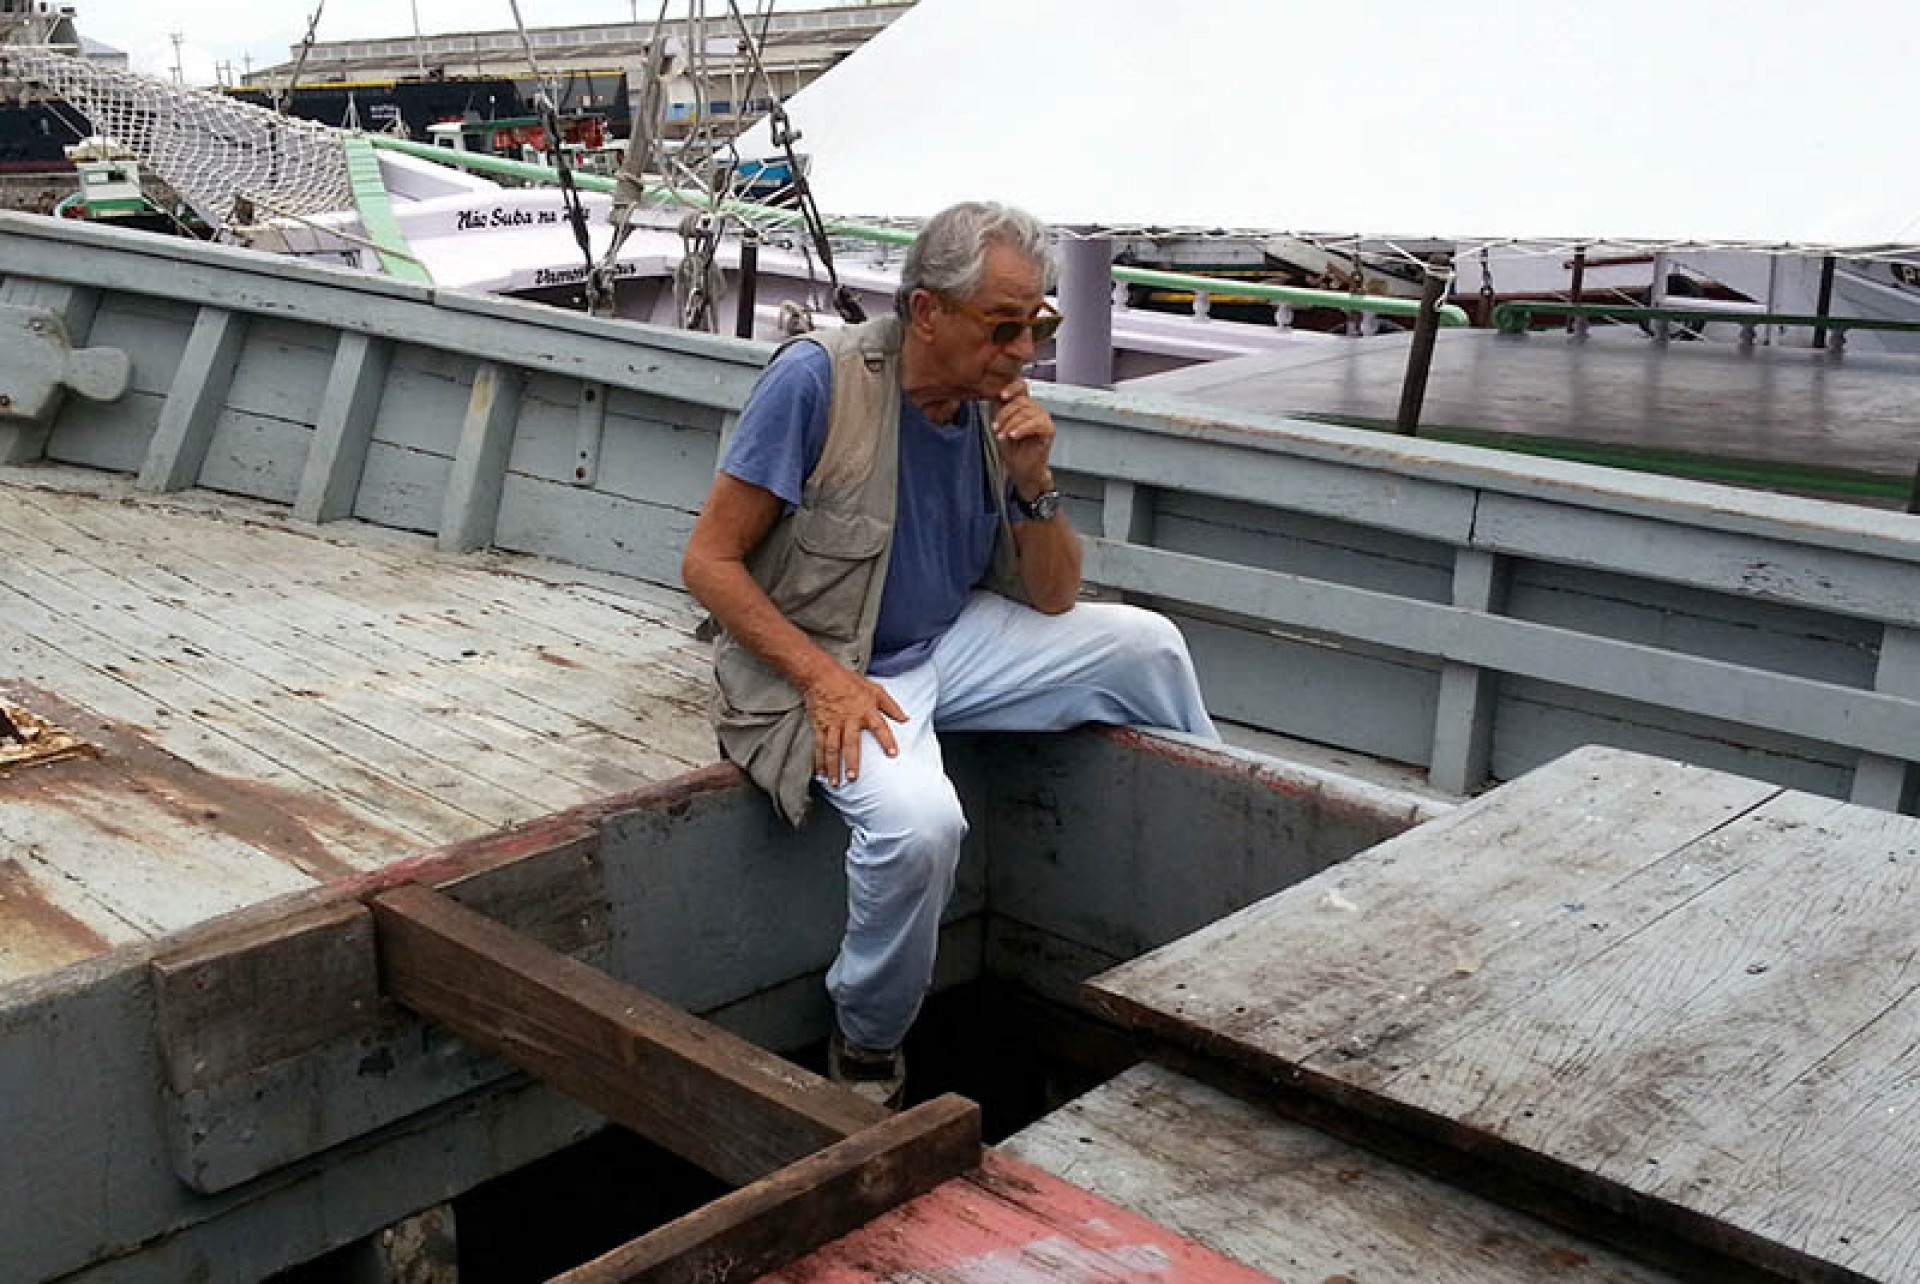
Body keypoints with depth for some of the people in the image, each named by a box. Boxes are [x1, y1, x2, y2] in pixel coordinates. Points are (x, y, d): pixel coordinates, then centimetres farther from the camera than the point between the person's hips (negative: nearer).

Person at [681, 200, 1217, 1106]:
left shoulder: (996, 411, 0)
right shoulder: (818, 378, -18)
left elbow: (1054, 600, 4)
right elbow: (709, 562, -16)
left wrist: (1034, 481, -13)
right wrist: (825, 677, -25)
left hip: (948, 647, 6)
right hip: (817, 670, -6)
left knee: (1146, 643, -3)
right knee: (919, 821, -34)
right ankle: (865, 1054, -6)